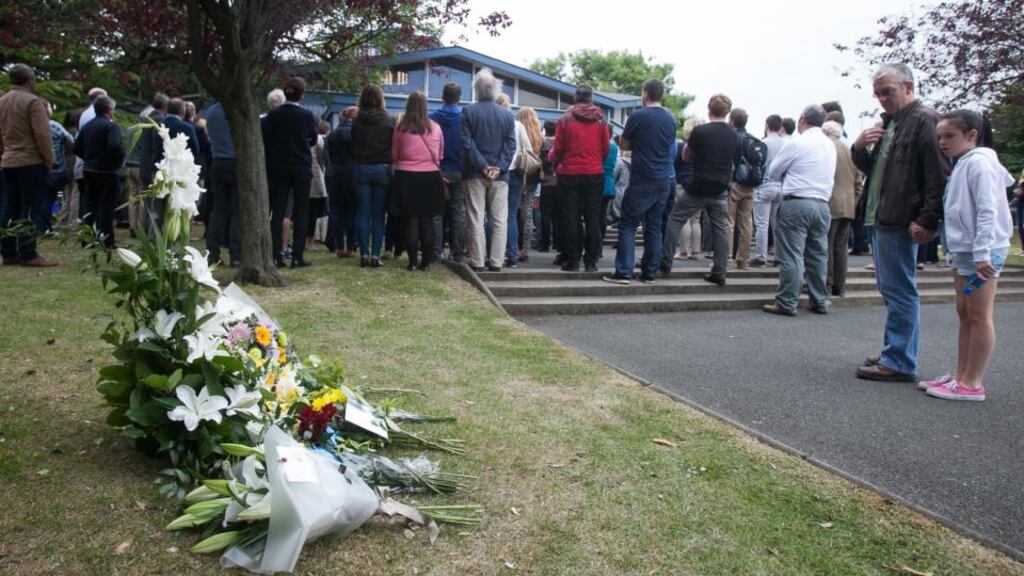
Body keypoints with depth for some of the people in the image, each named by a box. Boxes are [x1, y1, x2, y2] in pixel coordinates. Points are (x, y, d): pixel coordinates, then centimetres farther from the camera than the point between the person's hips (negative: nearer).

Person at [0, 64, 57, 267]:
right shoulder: (33, 101, -12)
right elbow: (42, 134, -17)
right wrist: (49, 160, -8)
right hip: (32, 162, -7)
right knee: (28, 210, -6)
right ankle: (28, 254, -5)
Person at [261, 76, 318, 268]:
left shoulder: (272, 115, -3)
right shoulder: (307, 116, -8)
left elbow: (266, 142, 0)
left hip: (278, 168, 2)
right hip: (302, 168, -2)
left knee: (277, 213, 6)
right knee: (300, 213, 4)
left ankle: (276, 256, 3)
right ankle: (297, 256, 1)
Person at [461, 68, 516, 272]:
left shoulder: (468, 112, -2)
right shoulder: (508, 114, 3)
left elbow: (467, 143, -8)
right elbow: (511, 145, -3)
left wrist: (482, 166, -9)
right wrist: (499, 167, -7)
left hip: (475, 173, -1)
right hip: (499, 174, 1)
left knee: (476, 220, 3)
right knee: (500, 220, 6)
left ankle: (477, 261, 3)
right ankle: (496, 262, 4)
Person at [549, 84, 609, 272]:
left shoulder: (565, 120, -4)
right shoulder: (601, 121, 2)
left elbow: (558, 150, -1)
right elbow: (606, 149, 6)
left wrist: (555, 161, 21)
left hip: (570, 174, -1)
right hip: (595, 174, 2)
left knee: (571, 219, 4)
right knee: (593, 219, 5)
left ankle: (572, 260, 6)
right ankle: (591, 261, 6)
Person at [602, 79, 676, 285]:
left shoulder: (638, 116, -7)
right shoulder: (671, 119, 9)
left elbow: (623, 145, 2)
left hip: (641, 182, -5)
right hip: (664, 181, 5)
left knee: (628, 225, 0)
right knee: (654, 227, 9)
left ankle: (623, 272, -5)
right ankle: (650, 273, 10)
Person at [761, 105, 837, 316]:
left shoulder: (797, 143, -8)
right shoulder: (830, 145, 12)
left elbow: (773, 172, 0)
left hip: (796, 203, -6)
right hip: (822, 205, 7)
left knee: (791, 255, -4)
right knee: (818, 255, 12)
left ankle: (787, 303, -3)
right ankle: (820, 302, 19)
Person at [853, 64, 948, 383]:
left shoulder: (924, 120, -11)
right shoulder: (888, 123, 19)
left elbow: (938, 175, -18)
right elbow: (871, 168, 27)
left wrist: (928, 221, -22)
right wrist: (859, 147, 7)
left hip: (900, 223, -10)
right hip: (881, 221, 10)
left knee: (899, 291, -6)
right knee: (893, 291, 15)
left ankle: (899, 363, 0)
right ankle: (896, 354, 25)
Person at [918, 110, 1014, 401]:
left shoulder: (978, 163, -13)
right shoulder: (961, 165, 16)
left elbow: (987, 210, -20)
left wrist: (982, 253, -25)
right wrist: (971, 253, 16)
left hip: (981, 252, -10)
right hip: (963, 251, 10)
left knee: (978, 316, -5)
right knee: (965, 314, 12)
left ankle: (972, 384, 1)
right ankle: (961, 375, 19)